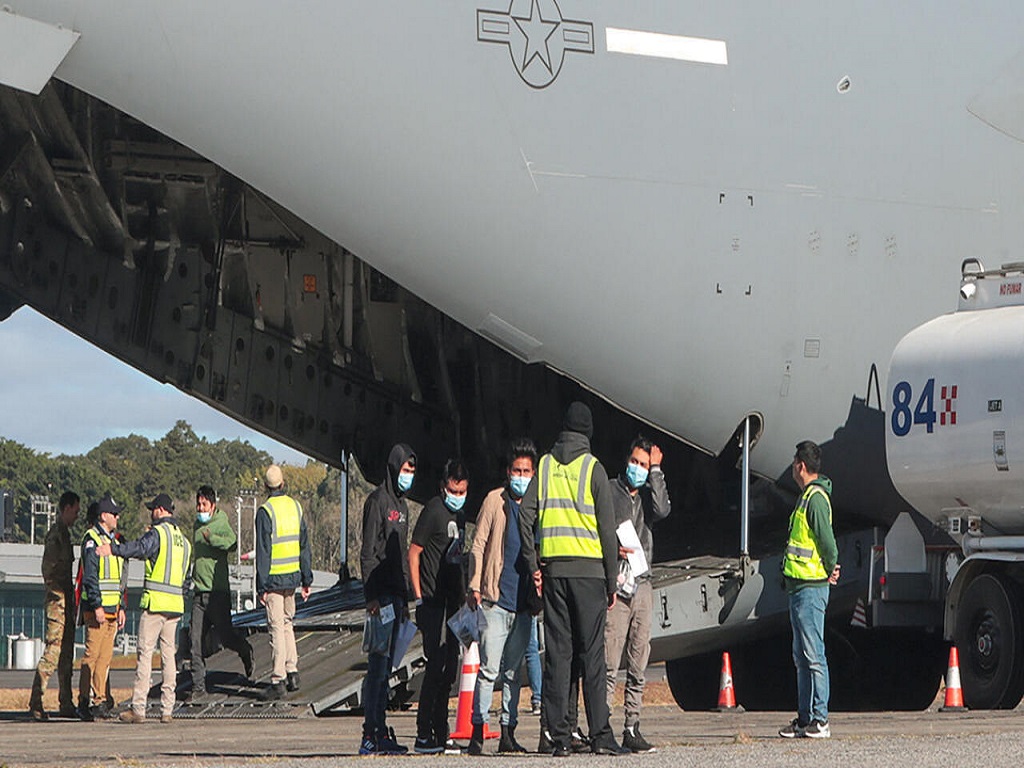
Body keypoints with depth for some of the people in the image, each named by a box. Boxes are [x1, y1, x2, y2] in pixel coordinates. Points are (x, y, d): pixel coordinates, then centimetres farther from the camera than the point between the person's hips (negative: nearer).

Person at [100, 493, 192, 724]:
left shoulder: (158, 532, -7)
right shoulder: (183, 540, 19)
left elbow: (140, 548, -26)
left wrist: (113, 548, -25)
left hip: (155, 601, -7)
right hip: (176, 604, 7)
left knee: (145, 654, -6)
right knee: (168, 655, 8)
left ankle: (138, 708, -8)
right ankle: (167, 709, 5)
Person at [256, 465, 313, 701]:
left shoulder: (265, 511, -12)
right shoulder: (295, 507, 6)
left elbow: (263, 551, -13)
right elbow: (304, 546, 11)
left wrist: (261, 586, -10)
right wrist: (307, 579, 17)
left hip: (274, 578, -6)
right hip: (292, 576, 6)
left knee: (277, 628, -4)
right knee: (287, 622, 18)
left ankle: (278, 680, -4)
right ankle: (292, 672, 17)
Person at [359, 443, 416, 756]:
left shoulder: (401, 503, 20)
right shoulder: (378, 501, -7)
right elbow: (368, 552, -13)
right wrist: (372, 597, -19)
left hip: (396, 597, 9)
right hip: (382, 595, -9)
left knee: (385, 667, 10)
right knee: (378, 665, -10)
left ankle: (380, 733, 12)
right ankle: (371, 735, -11)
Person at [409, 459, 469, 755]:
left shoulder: (459, 515, 16)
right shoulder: (433, 511, -8)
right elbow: (413, 553, -9)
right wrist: (419, 597, -13)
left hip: (452, 602, 8)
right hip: (433, 601, -8)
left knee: (449, 668, 8)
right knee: (437, 666, -12)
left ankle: (440, 734, 13)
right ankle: (423, 736, -9)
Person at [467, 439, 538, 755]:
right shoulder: (495, 501, 3)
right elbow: (478, 545, 3)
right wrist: (474, 587, -4)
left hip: (523, 601, 4)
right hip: (495, 599, -4)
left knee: (514, 671, 8)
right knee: (489, 668, -9)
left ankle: (508, 732, 11)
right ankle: (478, 730, -5)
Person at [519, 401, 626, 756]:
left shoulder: (545, 465, 8)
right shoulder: (593, 468, -2)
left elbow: (526, 514, 1)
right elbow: (607, 527, -3)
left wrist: (534, 565, 6)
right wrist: (612, 580, 2)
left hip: (553, 570, 3)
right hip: (588, 569, -3)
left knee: (557, 652, 4)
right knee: (593, 653, -2)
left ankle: (559, 736, 1)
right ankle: (601, 736, -4)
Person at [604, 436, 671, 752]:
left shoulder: (647, 495, 17)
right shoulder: (608, 492, 5)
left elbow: (662, 510, -6)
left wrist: (656, 470, -2)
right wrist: (612, 550, -16)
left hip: (642, 585, 5)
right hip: (615, 586, -5)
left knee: (638, 665, 5)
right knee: (609, 664, -10)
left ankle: (632, 729, 9)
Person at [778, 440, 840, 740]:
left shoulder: (816, 497, -13)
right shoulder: (808, 496, 18)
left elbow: (826, 539, -20)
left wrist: (830, 570, -9)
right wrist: (830, 570, 13)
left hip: (810, 587, -11)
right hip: (800, 586, 11)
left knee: (813, 655, -9)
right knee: (802, 656, 12)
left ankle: (820, 720, -9)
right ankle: (804, 719, 16)